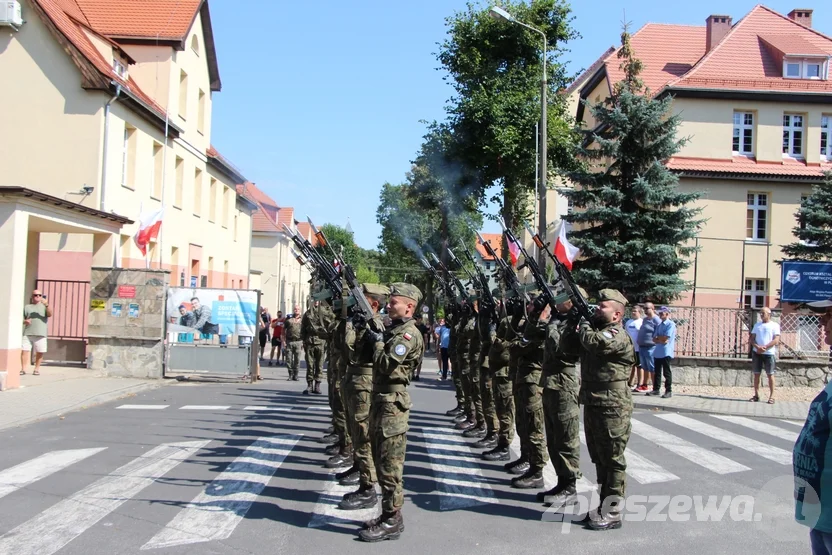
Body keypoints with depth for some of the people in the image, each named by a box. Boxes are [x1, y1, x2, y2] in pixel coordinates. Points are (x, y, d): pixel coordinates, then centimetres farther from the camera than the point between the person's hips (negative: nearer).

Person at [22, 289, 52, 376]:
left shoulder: (44, 306, 11)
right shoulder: (27, 307, 15)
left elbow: (50, 315, -7)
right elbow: (21, 319, 15)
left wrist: (47, 305, -22)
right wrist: (25, 321, -8)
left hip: (40, 333, -1)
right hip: (27, 333, 1)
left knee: (39, 352, 0)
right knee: (24, 350, -7)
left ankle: (37, 369, 11)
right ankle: (23, 368, -1)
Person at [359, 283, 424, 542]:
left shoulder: (408, 334, -14)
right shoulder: (394, 330, 16)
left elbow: (386, 364, -24)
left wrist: (377, 341, -9)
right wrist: (372, 335, 6)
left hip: (393, 403, -10)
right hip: (382, 399, 10)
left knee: (390, 465, -5)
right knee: (382, 460, 15)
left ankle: (392, 521, 2)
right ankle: (388, 513, 24)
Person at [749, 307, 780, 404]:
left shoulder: (774, 325, 1)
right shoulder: (757, 325, 14)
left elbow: (776, 340, -7)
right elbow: (751, 338, 8)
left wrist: (765, 347, -16)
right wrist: (757, 347, -11)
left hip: (769, 353, -4)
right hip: (756, 352, 4)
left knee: (770, 374, 0)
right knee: (756, 374, 5)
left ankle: (771, 396, 5)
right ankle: (756, 395, 12)